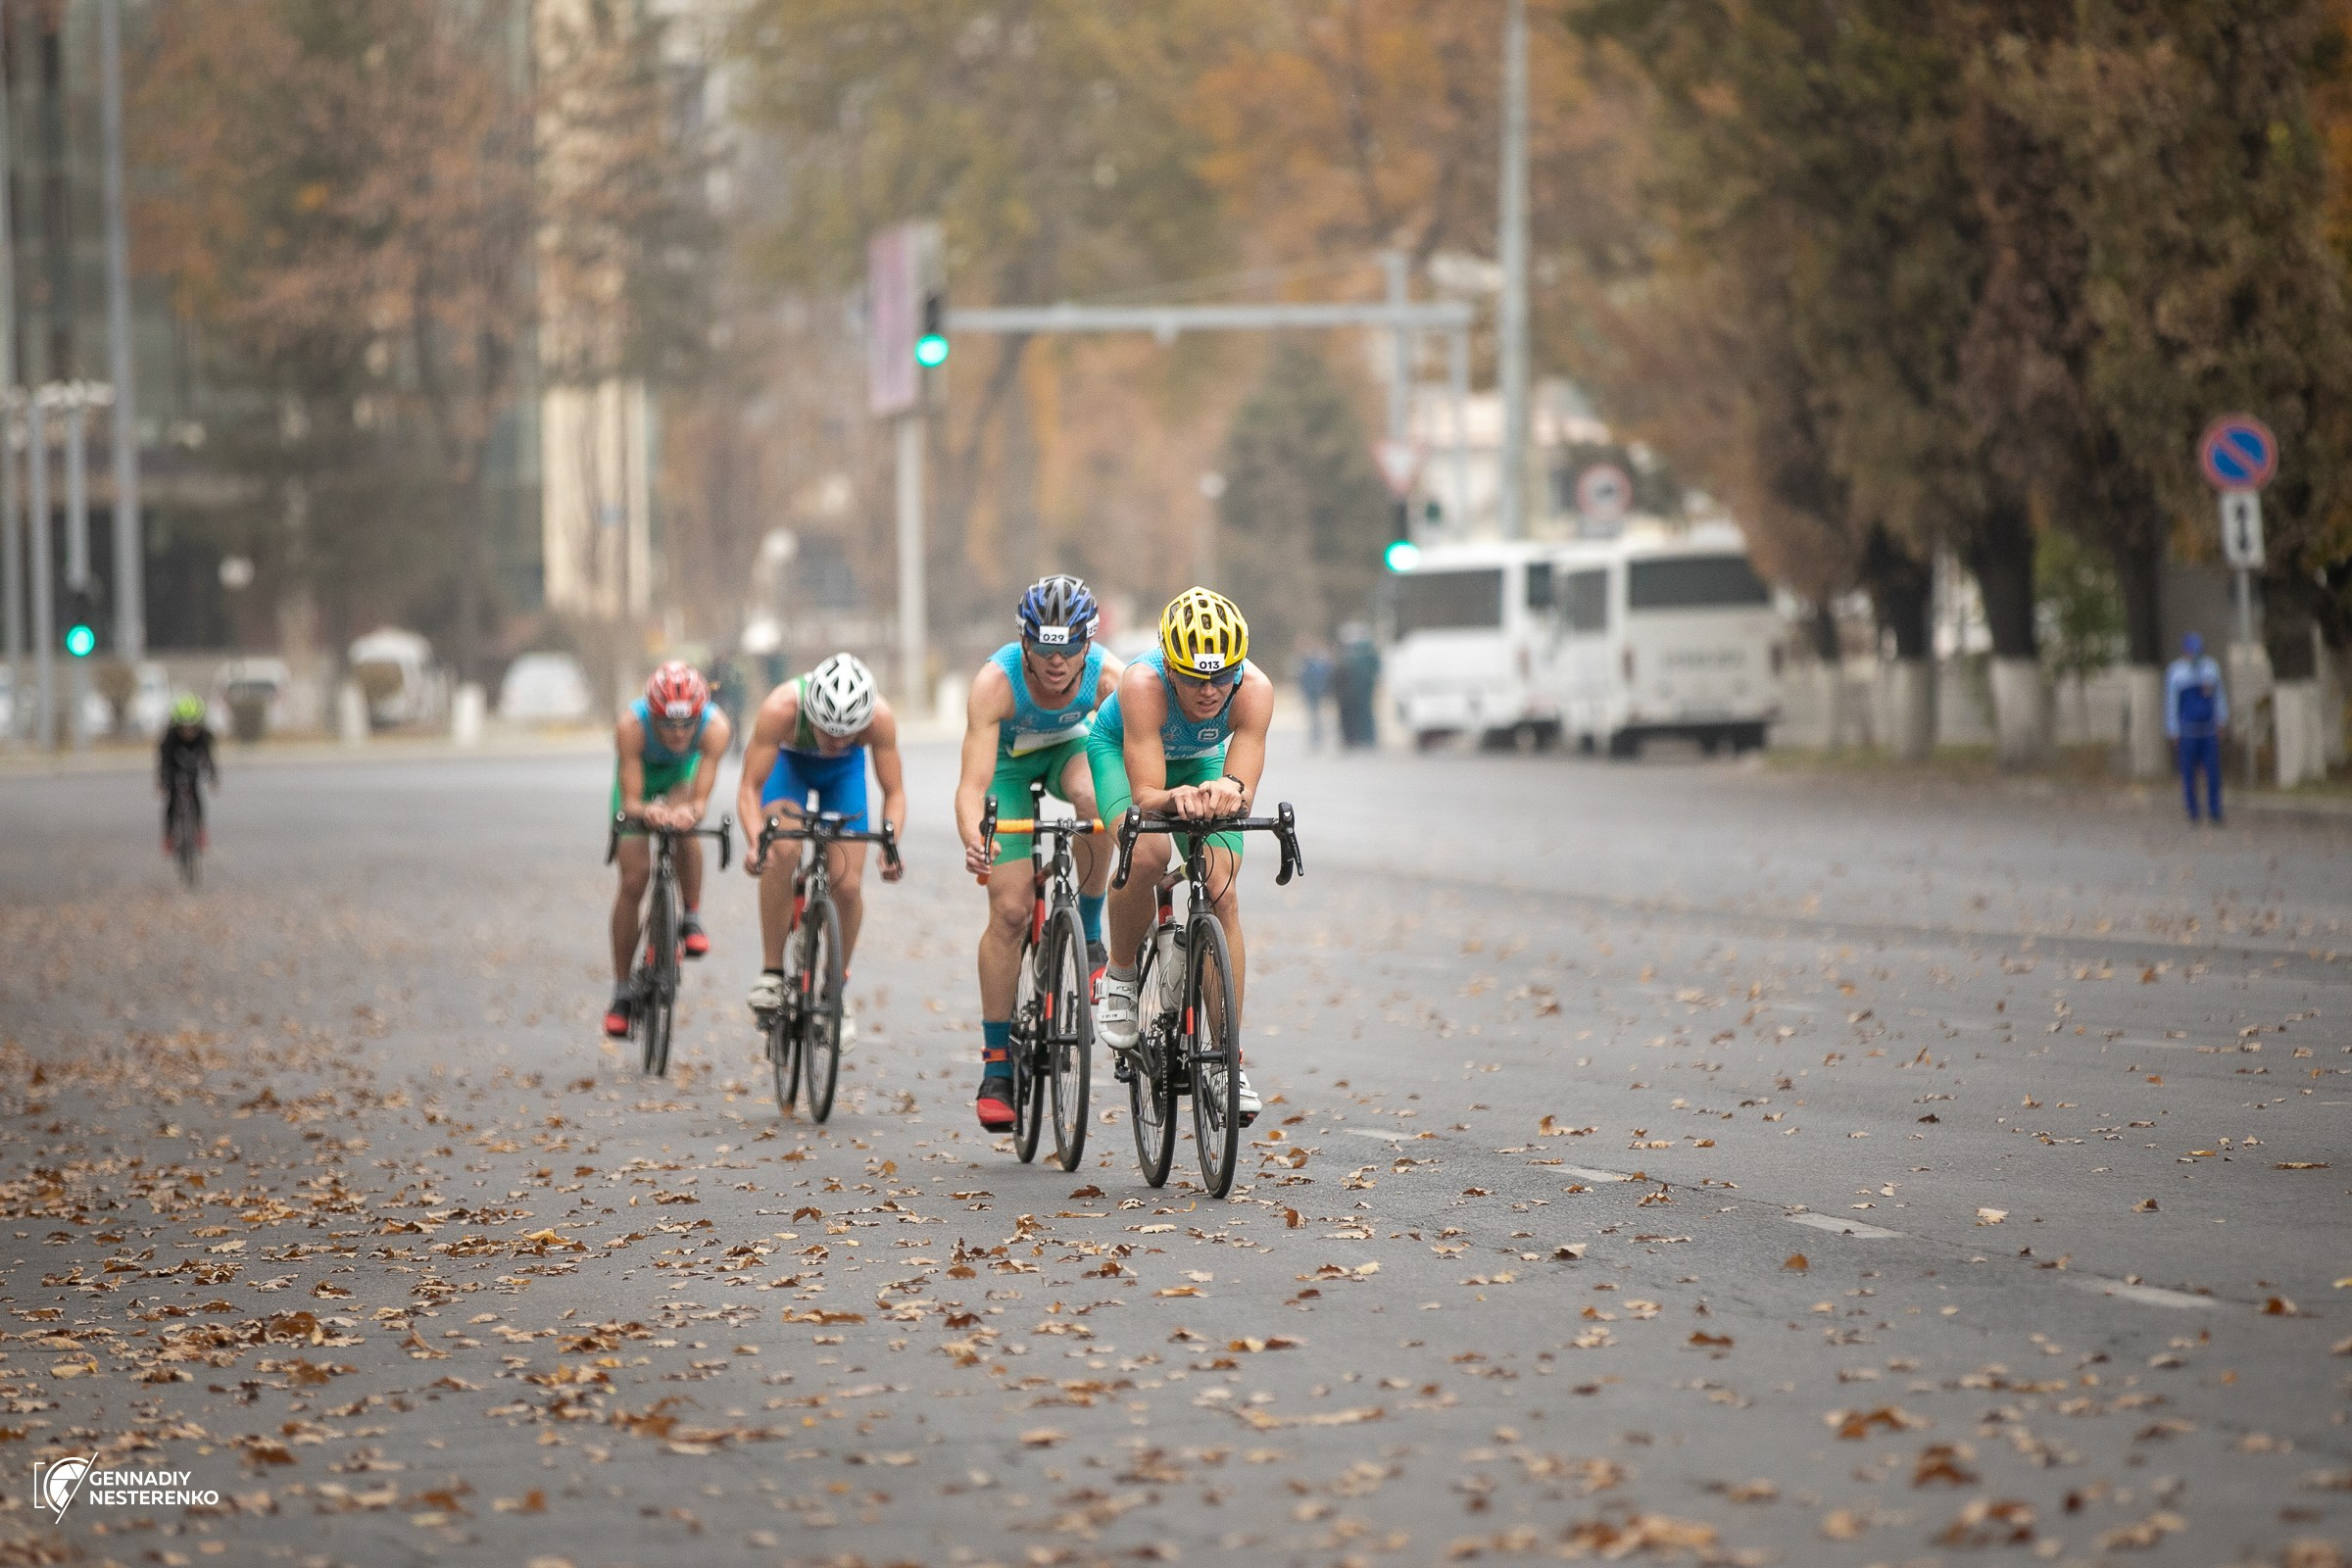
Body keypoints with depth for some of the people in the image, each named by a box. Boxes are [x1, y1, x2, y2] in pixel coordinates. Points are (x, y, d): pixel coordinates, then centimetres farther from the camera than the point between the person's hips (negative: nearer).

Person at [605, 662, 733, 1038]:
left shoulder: (715, 727, -37)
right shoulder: (631, 726, -39)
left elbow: (700, 800, -39)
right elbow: (630, 801, -38)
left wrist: (688, 811, -62)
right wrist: (646, 810, -61)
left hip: (682, 772, 0)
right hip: (640, 773, 0)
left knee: (684, 822, -35)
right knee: (633, 880, -7)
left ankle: (691, 918, -14)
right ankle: (622, 991, 5)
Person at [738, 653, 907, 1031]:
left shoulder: (880, 717, -36)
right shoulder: (781, 709, -40)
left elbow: (894, 792, -24)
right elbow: (750, 787, -33)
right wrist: (756, 841, -50)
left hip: (844, 773, 2)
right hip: (788, 762, -2)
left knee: (848, 885, -9)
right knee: (782, 848, -30)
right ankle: (771, 972, -18)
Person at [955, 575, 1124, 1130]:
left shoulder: (1107, 676, -31)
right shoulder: (996, 681, -36)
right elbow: (973, 783, -41)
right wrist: (973, 841, -60)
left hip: (1071, 748, 1)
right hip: (1009, 759, -1)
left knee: (1094, 799, -36)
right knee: (1009, 909, -11)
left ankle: (1088, 935, -13)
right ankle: (996, 1062, 0)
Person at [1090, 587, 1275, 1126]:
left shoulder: (1254, 690, -35)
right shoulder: (1144, 684, -40)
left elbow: (1244, 791, -40)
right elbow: (1146, 793, -43)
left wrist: (1229, 792, -63)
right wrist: (1178, 799, -65)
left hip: (1199, 761, 3)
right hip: (1121, 751, -2)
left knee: (1223, 893, -13)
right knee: (1147, 852, -33)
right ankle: (1120, 977, -6)